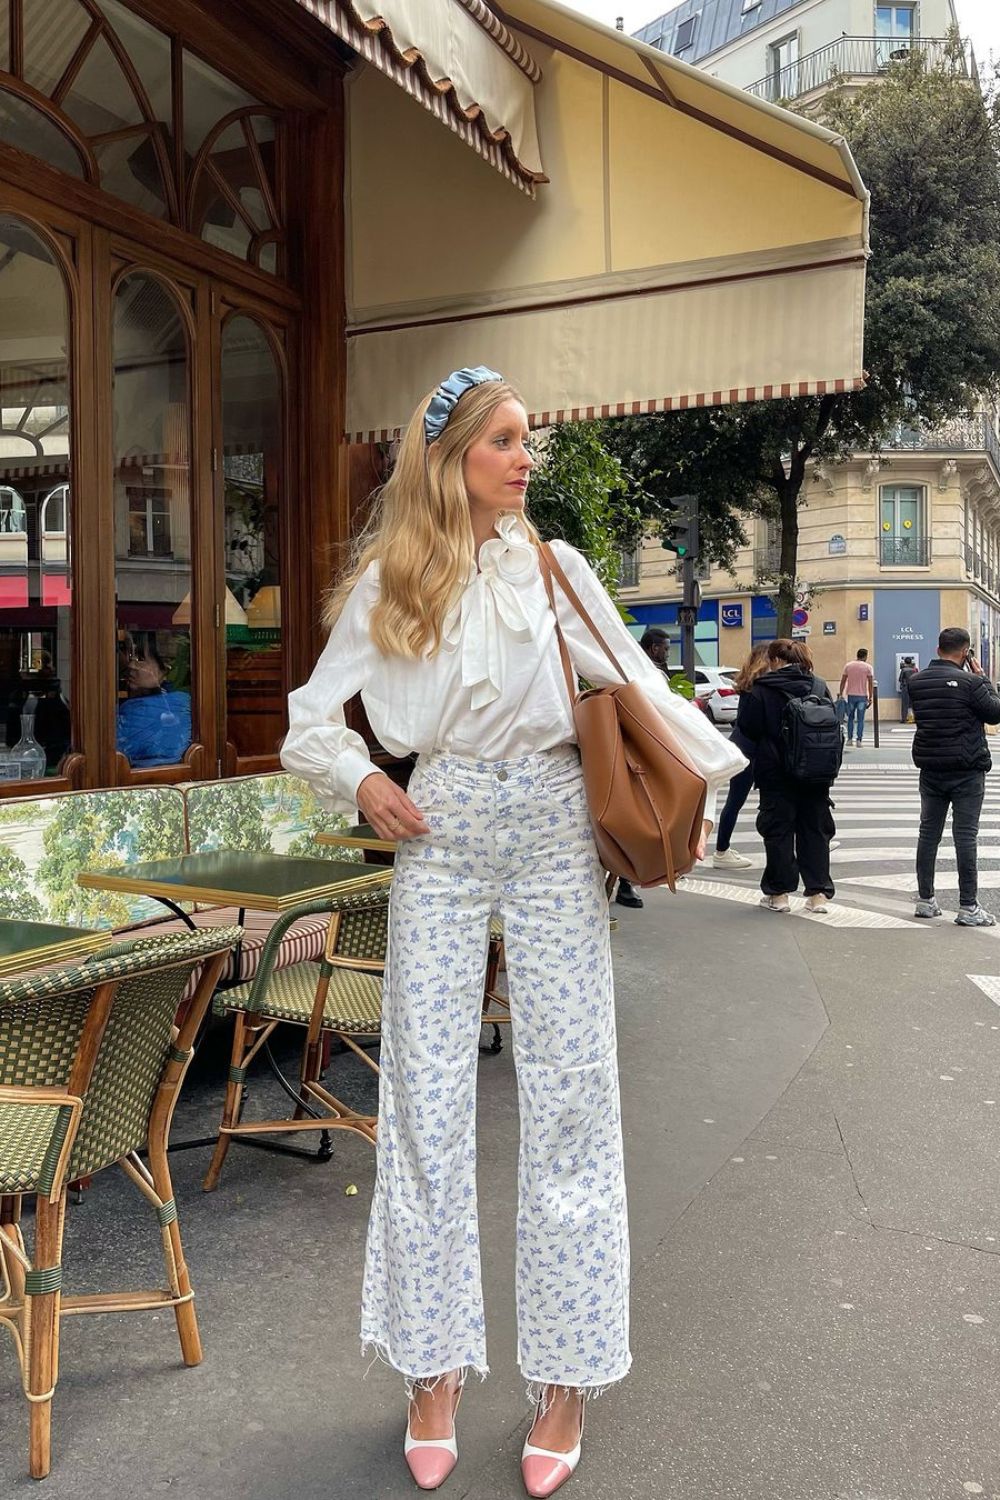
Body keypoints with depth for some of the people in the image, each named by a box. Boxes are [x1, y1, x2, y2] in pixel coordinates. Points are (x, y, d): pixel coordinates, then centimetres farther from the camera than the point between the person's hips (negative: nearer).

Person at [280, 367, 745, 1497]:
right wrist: (359, 781, -6)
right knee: (426, 1102, 5)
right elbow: (311, 717, 9)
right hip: (439, 842, 0)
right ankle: (433, 1365, 23)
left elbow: (638, 687, 7)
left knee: (569, 1096, 3)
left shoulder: (554, 568, 5)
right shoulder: (385, 582, 4)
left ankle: (568, 1373, 19)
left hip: (554, 836, 0)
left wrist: (707, 774, -4)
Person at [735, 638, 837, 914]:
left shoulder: (762, 690, -9)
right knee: (815, 829, 10)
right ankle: (818, 893, 10)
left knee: (778, 829, 4)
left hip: (777, 773, -4)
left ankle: (779, 893, 8)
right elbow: (835, 728, 9)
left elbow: (747, 729, -6)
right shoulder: (820, 687, 5)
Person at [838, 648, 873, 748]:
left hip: (851, 695, 2)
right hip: (862, 696, -2)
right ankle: (858, 740, 0)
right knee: (860, 719, 3)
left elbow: (843, 681, 4)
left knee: (850, 718, 13)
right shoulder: (868, 667, -2)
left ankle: (849, 739, 9)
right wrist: (870, 698, 1)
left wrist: (840, 694, 10)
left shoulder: (848, 665, 4)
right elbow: (870, 683, -4)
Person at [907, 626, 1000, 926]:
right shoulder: (969, 682, -16)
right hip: (966, 770, -5)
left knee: (928, 832, 11)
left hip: (930, 768, 5)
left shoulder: (916, 681, 2)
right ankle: (968, 907, 1)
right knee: (965, 837, -2)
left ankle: (925, 900, 16)